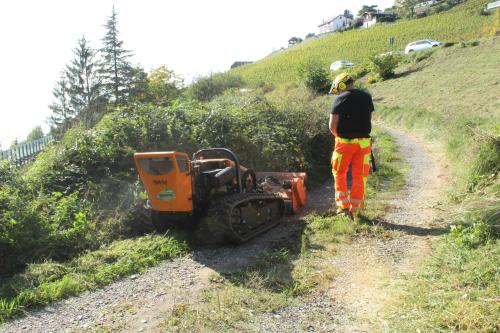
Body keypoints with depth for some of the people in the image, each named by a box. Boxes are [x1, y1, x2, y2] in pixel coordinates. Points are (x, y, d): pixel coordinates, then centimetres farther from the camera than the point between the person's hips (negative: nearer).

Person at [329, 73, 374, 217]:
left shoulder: (340, 99, -8)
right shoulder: (367, 97, 8)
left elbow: (332, 126, -11)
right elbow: (368, 120, 12)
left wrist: (339, 136, 7)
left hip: (345, 142, -4)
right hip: (364, 142, 4)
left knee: (339, 173, 16)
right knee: (359, 177, 11)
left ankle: (343, 205, 14)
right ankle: (355, 210, 17)